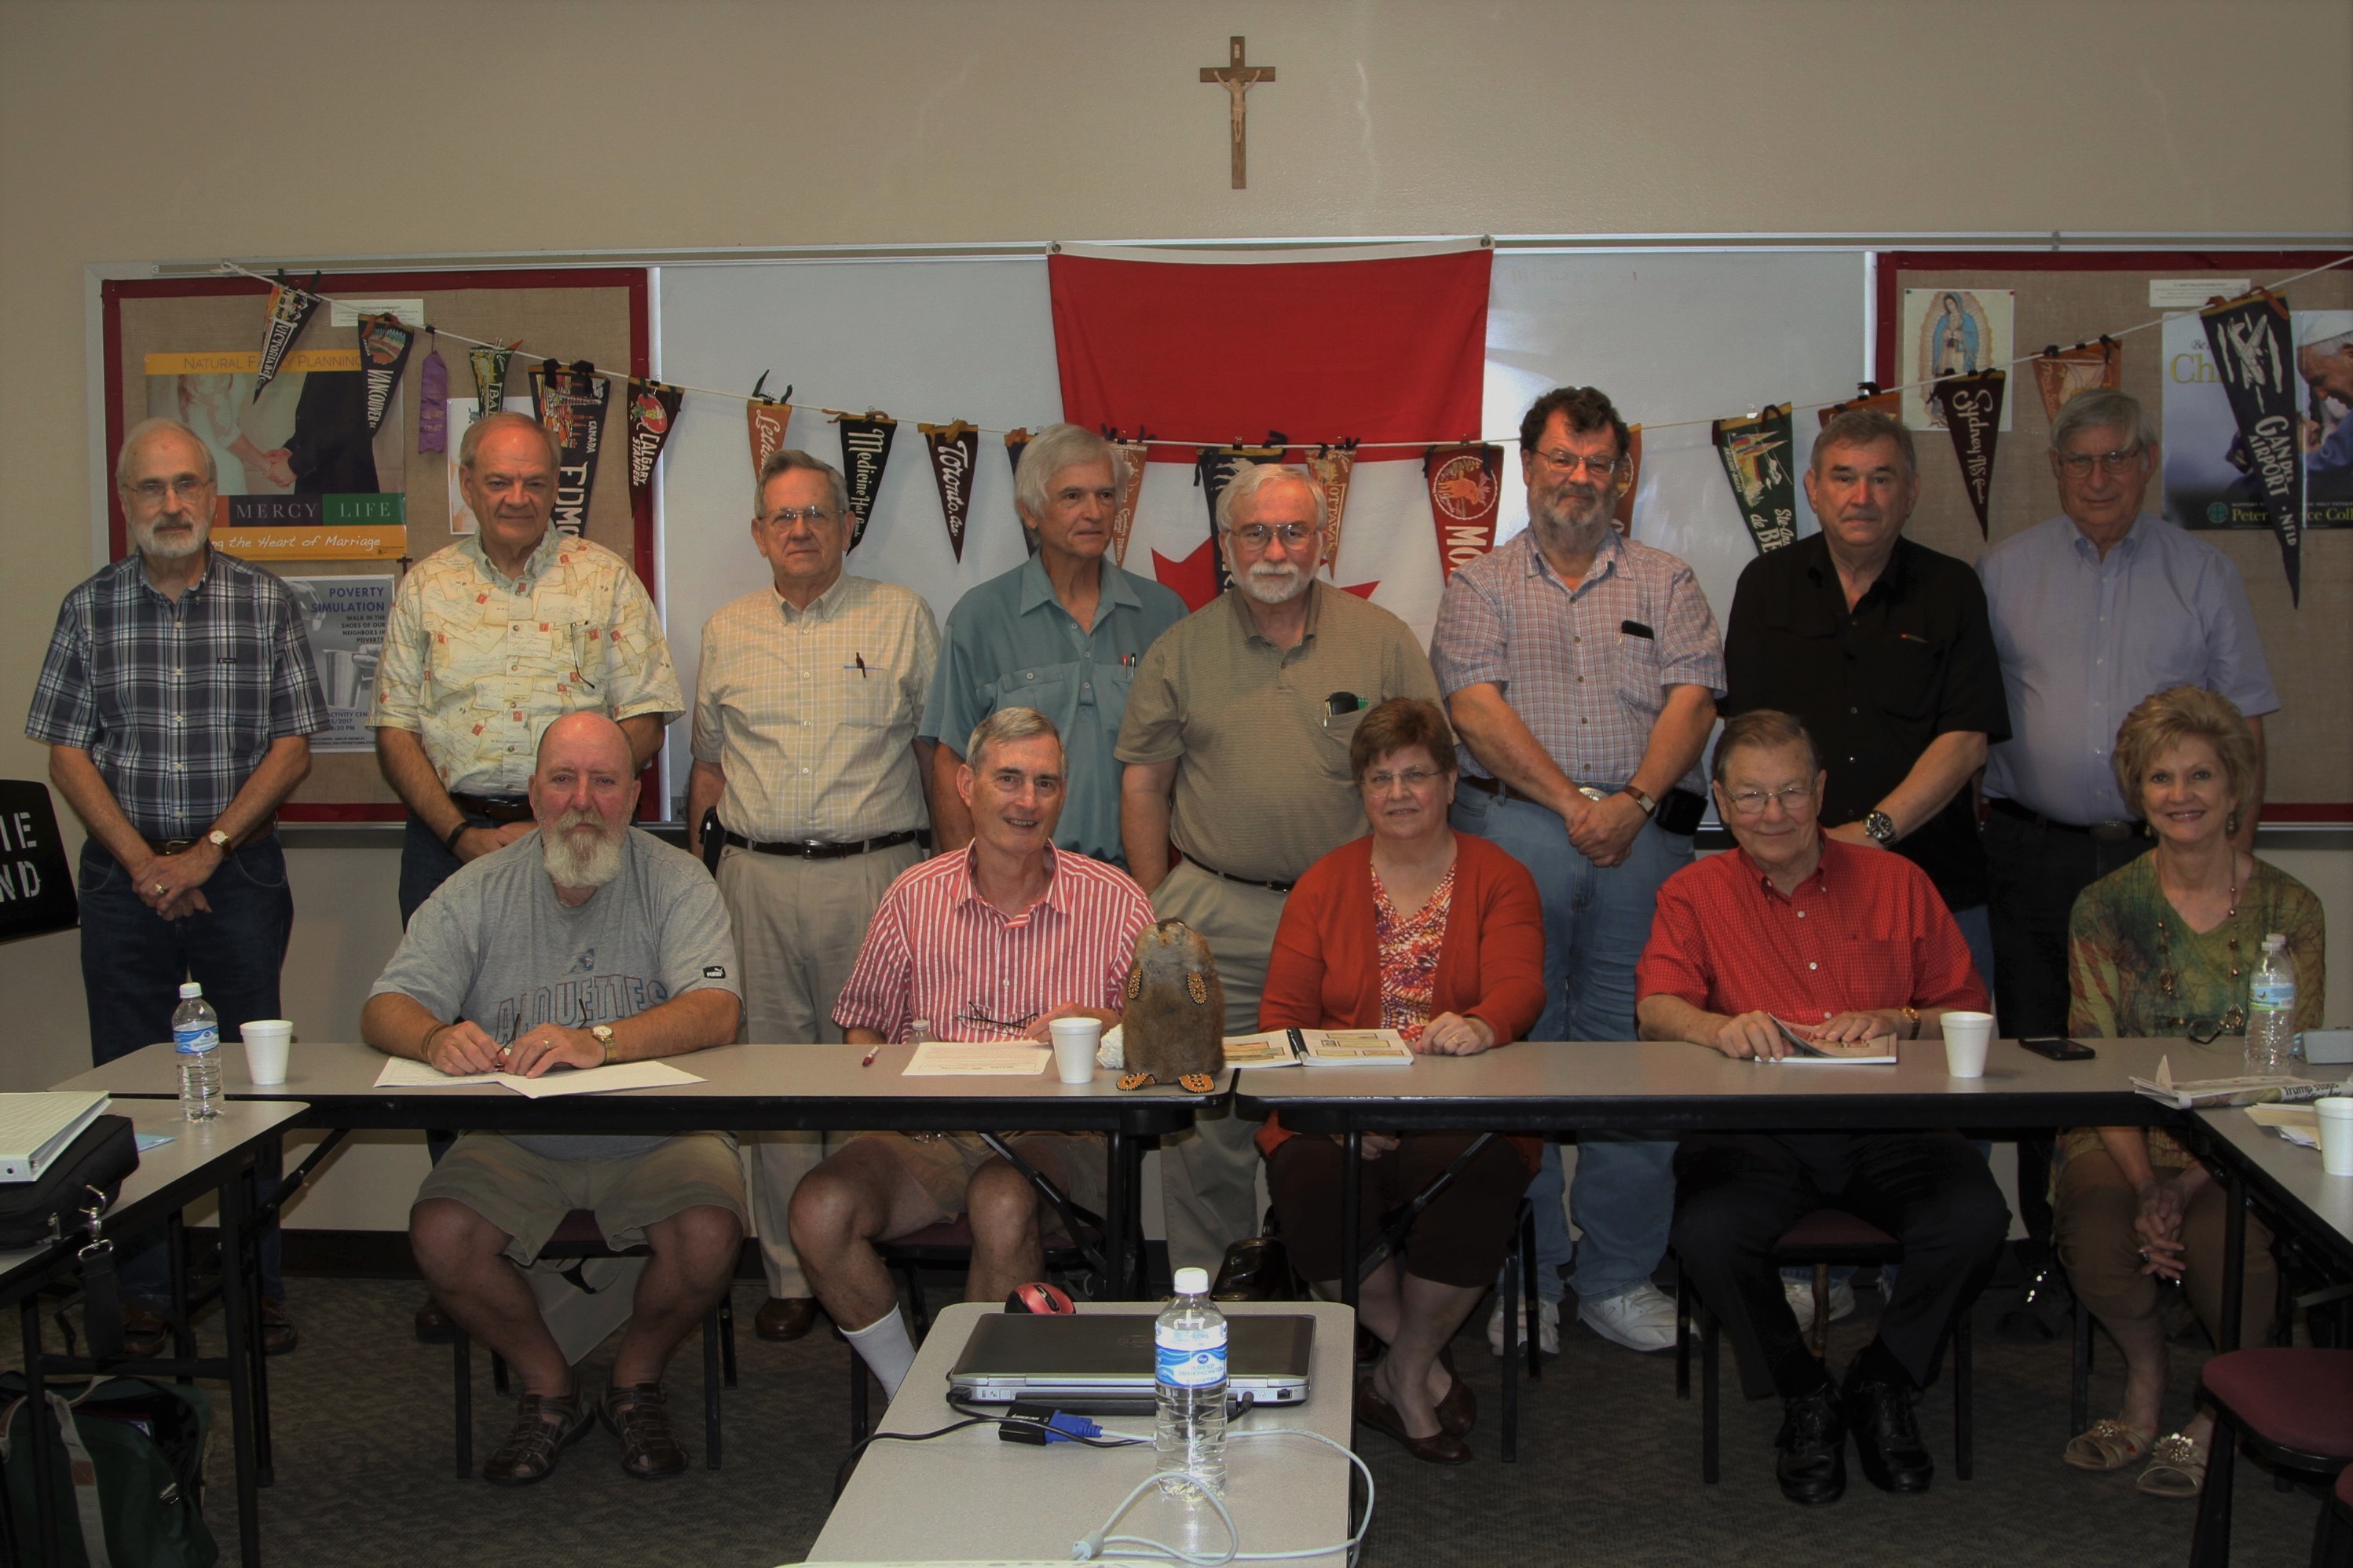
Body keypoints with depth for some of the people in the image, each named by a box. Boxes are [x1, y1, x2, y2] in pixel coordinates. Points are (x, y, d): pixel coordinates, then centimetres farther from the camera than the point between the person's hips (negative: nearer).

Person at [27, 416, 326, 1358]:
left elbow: (292, 746, -1)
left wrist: (209, 848, -10)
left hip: (240, 868, -1)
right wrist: (143, 860, -8)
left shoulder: (266, 603, 2)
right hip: (124, 877, 1)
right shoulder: (90, 609, 5)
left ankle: (257, 1285, 12)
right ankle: (143, 1292, 14)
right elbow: (67, 753, 3)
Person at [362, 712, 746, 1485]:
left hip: (654, 1133, -2)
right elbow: (386, 1009, -3)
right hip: (515, 1140, 2)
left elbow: (716, 1010, -17)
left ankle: (636, 1383, 6)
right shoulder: (479, 891, 5)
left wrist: (599, 1041, -34)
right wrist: (436, 1038, -28)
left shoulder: (674, 881, -2)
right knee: (440, 1236, -24)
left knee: (710, 1236, -28)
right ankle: (548, 1390, 5)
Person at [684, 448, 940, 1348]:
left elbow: (937, 747, 9)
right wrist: (700, 868, 13)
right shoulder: (727, 631, 14)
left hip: (873, 873, -2)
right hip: (756, 878, 3)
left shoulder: (901, 617, 7)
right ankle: (790, 1275, 12)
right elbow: (709, 761, 20)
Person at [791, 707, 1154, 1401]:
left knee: (1002, 1204, -35)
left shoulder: (1116, 902, 5)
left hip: (1060, 1134, -2)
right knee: (820, 1208, -24)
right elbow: (863, 1026, 16)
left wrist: (1104, 1024, -16)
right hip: (931, 1131, 2)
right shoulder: (914, 898, 10)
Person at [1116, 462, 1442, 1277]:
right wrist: (1156, 910, 3)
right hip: (1214, 918, 0)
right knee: (1205, 1128, 3)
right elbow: (1144, 784, 8)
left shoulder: (1382, 640, 5)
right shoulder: (1180, 649, 7)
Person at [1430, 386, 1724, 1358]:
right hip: (1514, 828, -1)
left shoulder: (1666, 583, 18)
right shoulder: (1480, 587, 13)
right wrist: (1572, 805, -10)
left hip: (1642, 832, 1)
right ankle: (1522, 1282, 6)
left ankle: (1620, 1278, 9)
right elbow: (1476, 709, -1)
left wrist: (1632, 801, -11)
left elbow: (1692, 700, 5)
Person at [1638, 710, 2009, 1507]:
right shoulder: (1694, 893, 13)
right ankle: (1803, 1396, -2)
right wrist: (1720, 1028, -25)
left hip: (1884, 1128, 1)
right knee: (1707, 1231, -32)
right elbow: (1656, 1010, -3)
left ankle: (1882, 1382, 0)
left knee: (1977, 1216, -28)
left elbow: (1970, 1014, 13)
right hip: (1753, 1133, -1)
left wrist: (1898, 1021, -8)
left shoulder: (1897, 883, 17)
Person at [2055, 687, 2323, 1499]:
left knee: (2218, 1242, -33)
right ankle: (2146, 1373, 4)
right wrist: (2143, 1186, -18)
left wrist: (2188, 1185, -18)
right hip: (2124, 1135, 1)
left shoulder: (2288, 909, 1)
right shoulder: (2105, 907, 3)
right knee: (2096, 1240, -31)